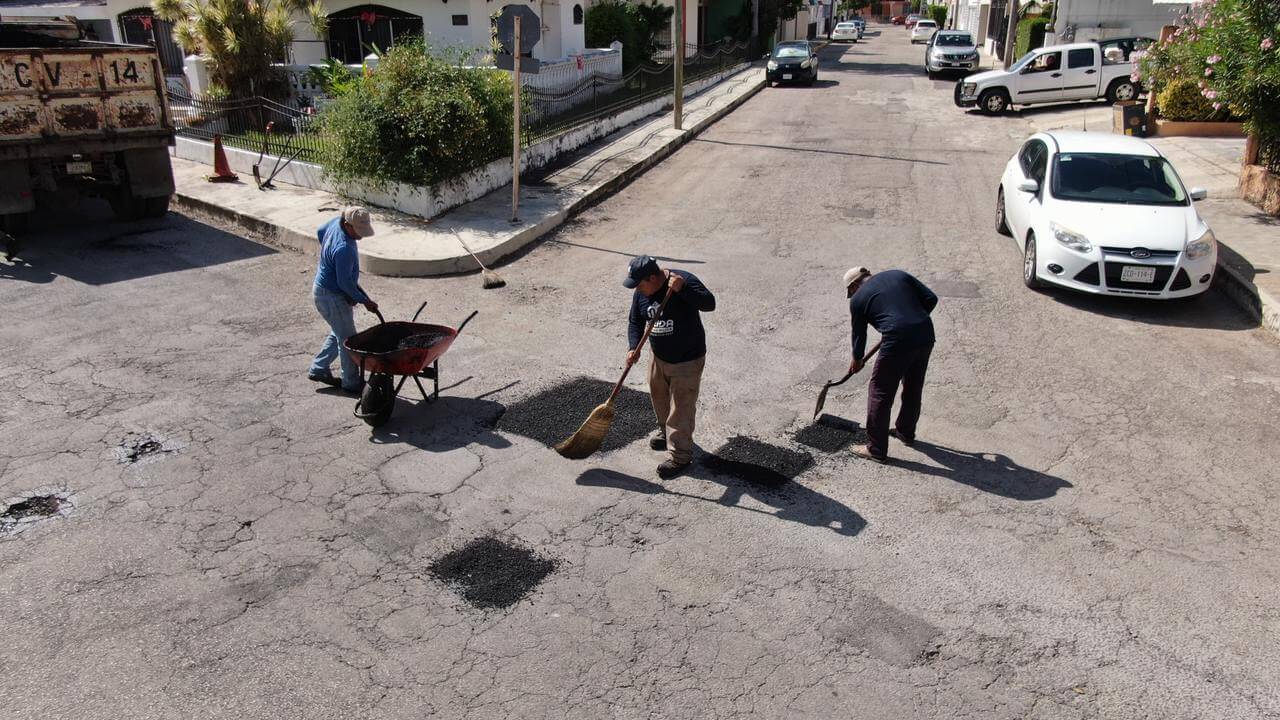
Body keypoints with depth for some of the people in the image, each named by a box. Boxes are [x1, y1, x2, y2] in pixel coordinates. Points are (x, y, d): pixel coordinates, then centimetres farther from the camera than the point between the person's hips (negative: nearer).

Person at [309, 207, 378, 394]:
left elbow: (320, 232, 17)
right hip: (332, 296, -10)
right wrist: (364, 301, -16)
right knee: (347, 339, 0)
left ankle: (318, 369, 31)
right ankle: (352, 383, 11)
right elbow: (345, 282, -27)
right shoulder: (344, 249, -33)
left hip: (326, 290, 10)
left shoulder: (337, 222, -4)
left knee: (338, 333, 22)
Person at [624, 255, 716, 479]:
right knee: (660, 399, 25)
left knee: (681, 408, 1)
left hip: (687, 360, -7)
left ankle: (680, 455, 16)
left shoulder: (684, 280, -24)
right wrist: (633, 347, -15)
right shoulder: (641, 293, -6)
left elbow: (709, 304, -32)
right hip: (659, 358, 7)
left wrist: (683, 289, -44)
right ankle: (666, 433, 51)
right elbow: (635, 322, 2)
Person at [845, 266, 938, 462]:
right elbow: (931, 298, 12)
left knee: (880, 392, 8)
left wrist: (857, 361, 35)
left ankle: (876, 449, 11)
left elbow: (859, 334, 18)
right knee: (913, 388, 23)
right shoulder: (898, 274, 18)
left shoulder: (858, 299, 8)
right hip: (926, 335, 6)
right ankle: (906, 433, 42)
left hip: (898, 341, -6)